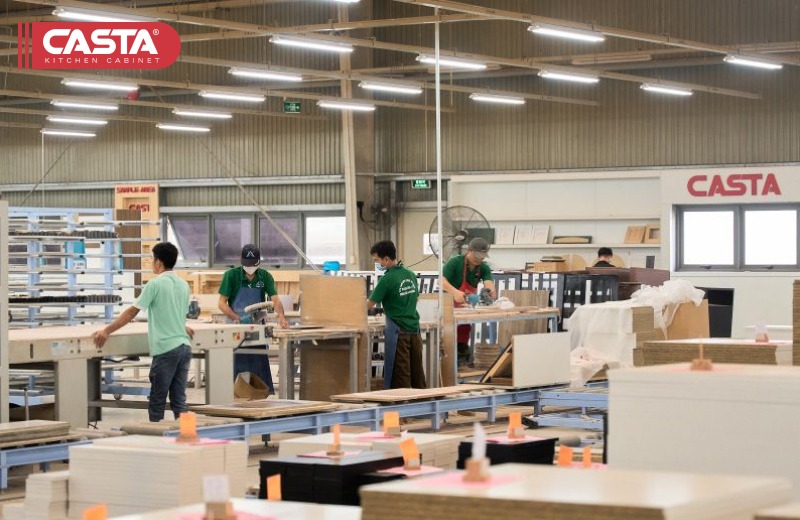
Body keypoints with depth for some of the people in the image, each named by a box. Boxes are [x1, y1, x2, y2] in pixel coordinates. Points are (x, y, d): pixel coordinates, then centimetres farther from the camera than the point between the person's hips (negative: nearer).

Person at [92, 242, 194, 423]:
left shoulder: (155, 284, -8)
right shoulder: (183, 285, 11)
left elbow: (131, 313, -9)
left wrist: (107, 331, -5)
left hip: (165, 349, -6)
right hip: (184, 347, 6)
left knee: (157, 402, 1)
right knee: (179, 400, 7)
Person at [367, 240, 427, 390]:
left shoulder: (387, 279, -13)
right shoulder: (411, 274, 7)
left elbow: (370, 304, -9)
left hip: (397, 332, -6)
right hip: (414, 329, 6)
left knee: (400, 373, -2)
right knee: (417, 372, 9)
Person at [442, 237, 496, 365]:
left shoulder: (484, 268, -2)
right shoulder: (455, 262, -17)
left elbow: (488, 283, -20)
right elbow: (441, 281, -29)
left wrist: (490, 291, -45)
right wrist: (455, 292, -46)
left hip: (468, 306, 5)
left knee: (464, 336, 7)